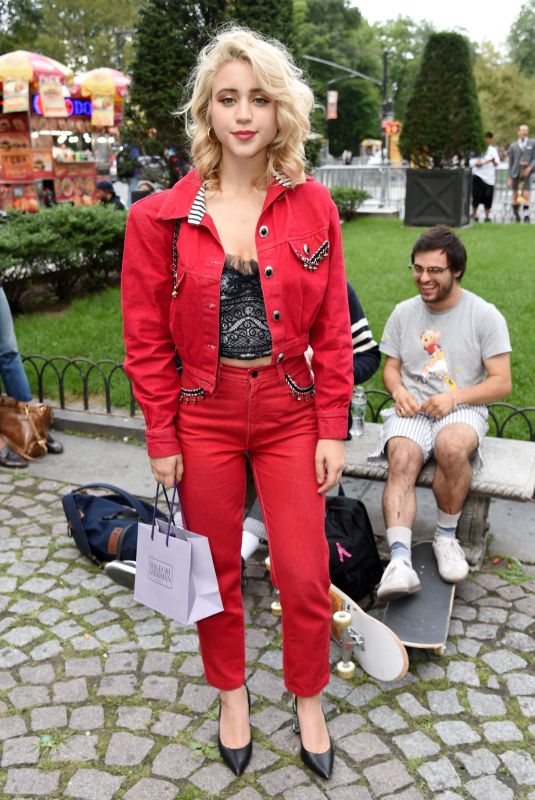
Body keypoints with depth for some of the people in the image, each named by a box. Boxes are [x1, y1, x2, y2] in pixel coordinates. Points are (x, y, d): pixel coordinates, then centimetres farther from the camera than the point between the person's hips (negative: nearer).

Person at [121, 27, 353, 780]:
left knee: (306, 575, 6)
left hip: (290, 412, 1)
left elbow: (333, 331, 0)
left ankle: (308, 702, 34)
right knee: (216, 570, 14)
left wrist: (333, 428, -3)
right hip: (203, 415, 0)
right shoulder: (160, 217, -5)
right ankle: (232, 694, 41)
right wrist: (162, 439, -3)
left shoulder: (312, 206, -2)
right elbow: (146, 341, -2)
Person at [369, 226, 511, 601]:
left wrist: (454, 396, -16)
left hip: (463, 410, -2)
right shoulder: (404, 313, 12)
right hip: (411, 410, 2)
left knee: (452, 446, -37)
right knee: (402, 459, -31)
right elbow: (391, 367, 17)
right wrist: (399, 390, -7)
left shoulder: (485, 316, 1)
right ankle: (400, 560, -41)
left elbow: (502, 383, -1)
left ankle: (446, 536, -14)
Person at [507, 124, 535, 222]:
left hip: (526, 173, -1)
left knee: (526, 196, -10)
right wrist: (509, 178, 4)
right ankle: (516, 214, 25)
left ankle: (526, 217, -8)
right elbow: (510, 162, 8)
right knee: (515, 196, 5)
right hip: (516, 172, 1)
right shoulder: (513, 146, 7)